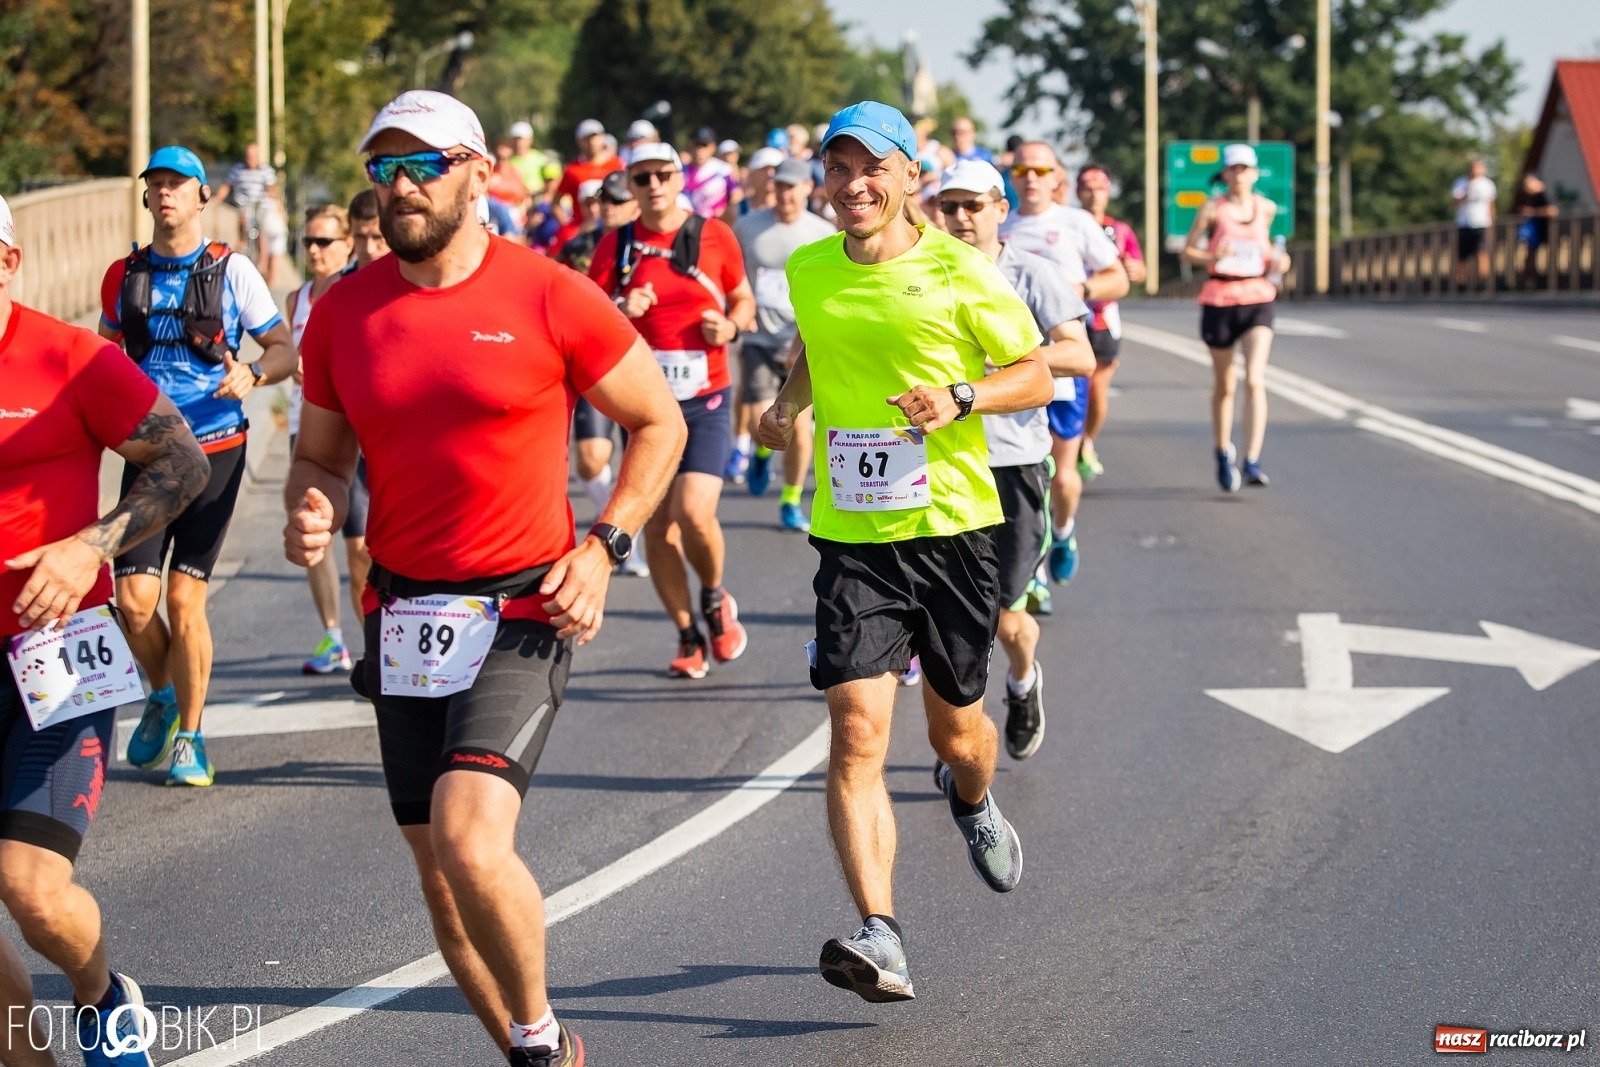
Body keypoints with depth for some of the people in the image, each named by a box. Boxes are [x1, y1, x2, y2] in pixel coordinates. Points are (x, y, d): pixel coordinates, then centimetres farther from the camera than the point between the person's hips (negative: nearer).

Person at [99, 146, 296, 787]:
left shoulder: (231, 271, -1)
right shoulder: (124, 276, 8)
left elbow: (284, 349, 2)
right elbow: (104, 349, 22)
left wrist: (252, 374, -19)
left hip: (214, 450, -2)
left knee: (185, 599, -7)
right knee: (135, 600, -7)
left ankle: (189, 739, 7)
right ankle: (162, 695, 24)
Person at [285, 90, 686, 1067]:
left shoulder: (549, 298, -8)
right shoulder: (343, 314, 4)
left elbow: (660, 422, 3)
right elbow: (322, 454, 16)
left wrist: (603, 549, -7)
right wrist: (310, 515, -7)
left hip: (522, 615, -5)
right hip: (404, 613, 5)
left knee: (470, 839, -23)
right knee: (439, 874, 10)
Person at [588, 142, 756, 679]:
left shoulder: (715, 236, 1)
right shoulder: (616, 245, 2)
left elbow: (744, 300, 13)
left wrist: (732, 325, -8)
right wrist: (622, 312, -18)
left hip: (705, 399, -2)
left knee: (694, 513, -18)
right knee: (655, 526, 2)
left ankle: (715, 598, 12)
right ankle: (688, 639, 16)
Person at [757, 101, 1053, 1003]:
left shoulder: (961, 273, -7)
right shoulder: (808, 271, 4)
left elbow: (1036, 376, 1)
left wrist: (961, 399, -16)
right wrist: (789, 404, 7)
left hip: (953, 524, -1)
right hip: (851, 532, 1)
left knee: (956, 728, 13)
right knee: (857, 729, -16)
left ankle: (973, 801, 52)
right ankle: (880, 937, -23)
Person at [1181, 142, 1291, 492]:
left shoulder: (1266, 208, 5)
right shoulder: (1213, 208, -3)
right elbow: (1187, 251, -1)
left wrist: (1276, 261, 2)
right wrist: (1214, 257, -20)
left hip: (1258, 300, 1)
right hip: (1220, 301, -1)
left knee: (1255, 380, -16)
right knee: (1223, 386, 10)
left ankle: (1252, 463, -20)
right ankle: (1223, 454, 32)